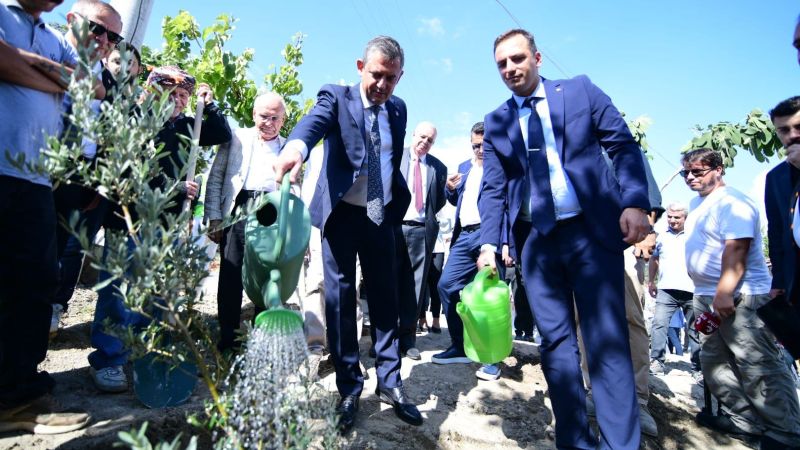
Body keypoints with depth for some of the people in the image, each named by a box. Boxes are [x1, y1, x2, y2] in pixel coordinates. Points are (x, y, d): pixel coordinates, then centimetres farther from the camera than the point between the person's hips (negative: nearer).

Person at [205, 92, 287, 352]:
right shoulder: (237, 138, 13)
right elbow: (215, 178, 9)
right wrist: (214, 217, 0)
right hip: (237, 209, 0)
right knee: (231, 272, -1)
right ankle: (228, 336, 11)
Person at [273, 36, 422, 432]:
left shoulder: (398, 109, 9)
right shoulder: (336, 97, -5)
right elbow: (315, 120, -28)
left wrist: (399, 202, 9)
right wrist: (296, 145, -50)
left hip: (381, 216, 4)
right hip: (341, 213, -3)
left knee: (385, 298, 6)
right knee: (340, 299, 1)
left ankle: (389, 383, 20)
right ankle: (349, 389, 16)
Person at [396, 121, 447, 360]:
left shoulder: (439, 168, 14)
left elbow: (439, 202, 18)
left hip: (421, 230, 2)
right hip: (393, 227, -1)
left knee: (415, 284, 3)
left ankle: (408, 337, 12)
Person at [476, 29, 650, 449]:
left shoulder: (580, 90, 8)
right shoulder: (496, 123, 12)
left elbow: (623, 145, 3)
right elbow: (493, 189, 8)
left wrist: (635, 202, -12)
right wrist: (489, 243, -5)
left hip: (592, 230, -2)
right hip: (536, 239, 3)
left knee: (607, 339, -2)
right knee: (555, 341, 5)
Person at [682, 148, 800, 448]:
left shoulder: (732, 203, -13)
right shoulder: (696, 203, 16)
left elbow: (736, 249, -23)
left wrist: (724, 294, -28)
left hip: (738, 297, -10)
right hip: (707, 297, 10)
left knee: (759, 368, -5)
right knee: (715, 362, 13)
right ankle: (744, 419, 23)